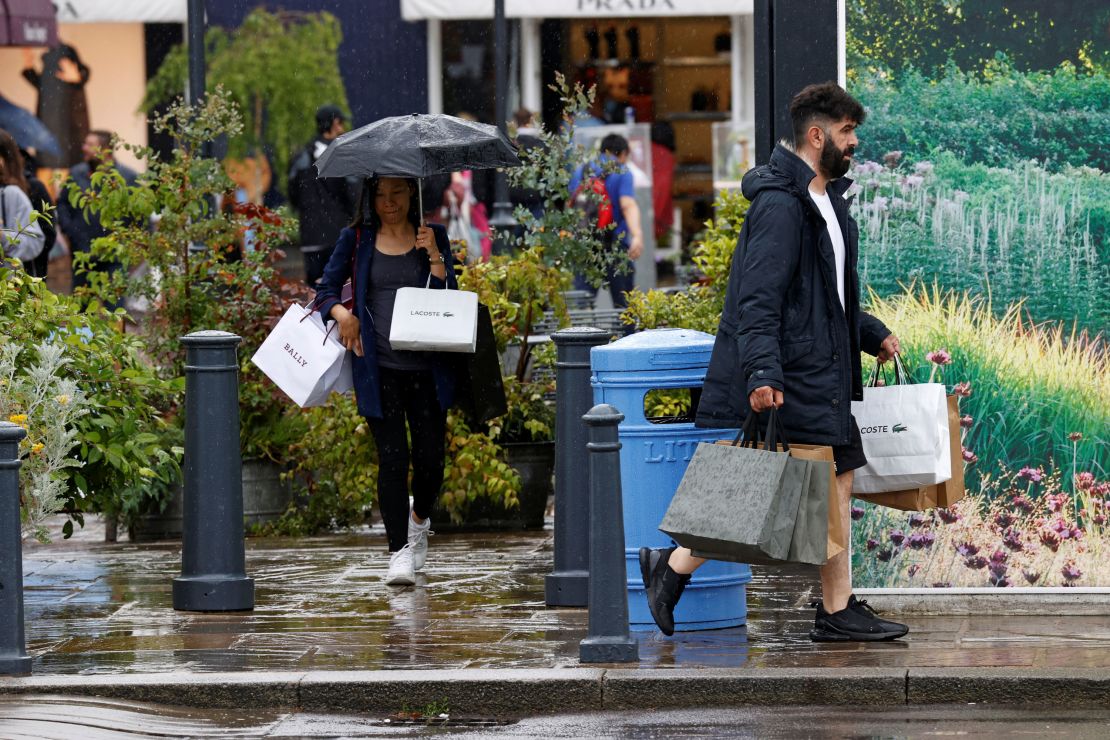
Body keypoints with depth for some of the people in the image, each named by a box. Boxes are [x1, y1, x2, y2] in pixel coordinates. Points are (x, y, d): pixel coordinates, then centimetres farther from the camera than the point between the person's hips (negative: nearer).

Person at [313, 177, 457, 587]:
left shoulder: (433, 237, 7)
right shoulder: (356, 240, 6)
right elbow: (326, 290, 8)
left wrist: (434, 256, -12)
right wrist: (342, 314, -11)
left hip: (427, 367, 1)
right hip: (379, 368, -1)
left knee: (430, 457, 3)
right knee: (392, 458, -6)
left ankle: (419, 519, 34)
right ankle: (399, 551, -2)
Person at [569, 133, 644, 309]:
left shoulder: (580, 172, 13)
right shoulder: (622, 172, -2)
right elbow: (628, 205, -18)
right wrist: (637, 235, -31)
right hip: (615, 245, -4)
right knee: (623, 304, 6)